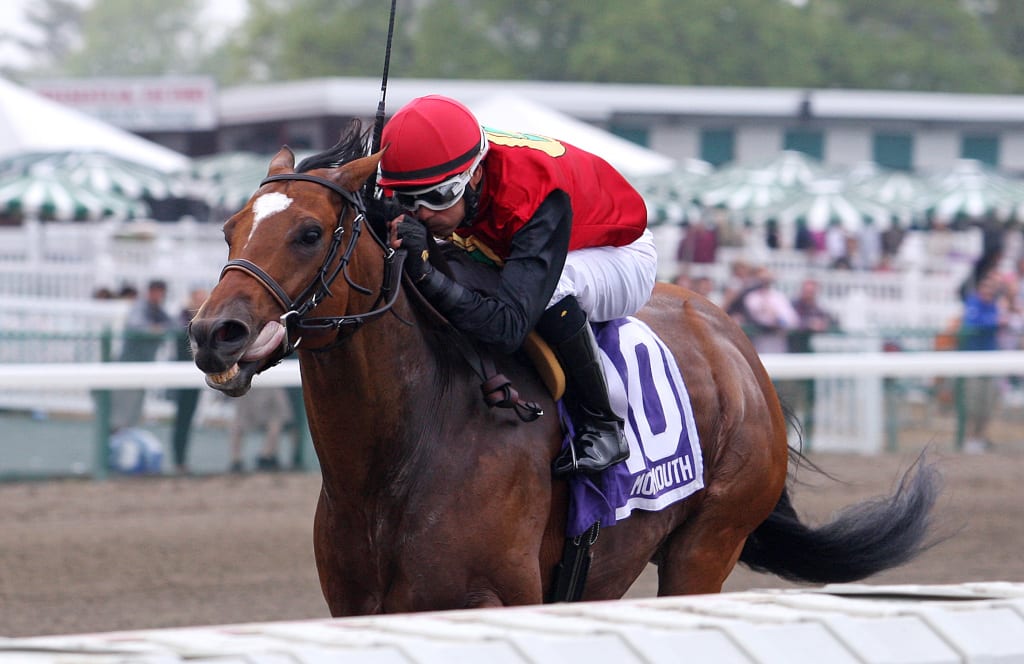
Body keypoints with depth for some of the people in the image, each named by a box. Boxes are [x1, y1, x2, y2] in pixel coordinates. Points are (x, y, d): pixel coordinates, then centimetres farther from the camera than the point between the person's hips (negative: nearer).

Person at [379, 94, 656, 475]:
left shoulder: (533, 196, -43)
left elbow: (509, 327, -51)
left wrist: (423, 272, -60)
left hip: (618, 254, -7)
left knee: (549, 286, -39)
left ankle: (602, 427, -22)